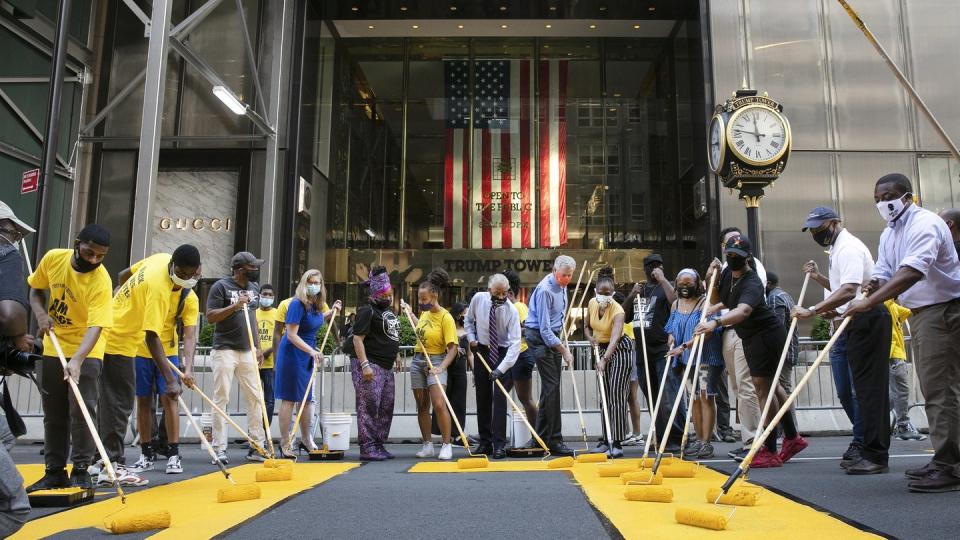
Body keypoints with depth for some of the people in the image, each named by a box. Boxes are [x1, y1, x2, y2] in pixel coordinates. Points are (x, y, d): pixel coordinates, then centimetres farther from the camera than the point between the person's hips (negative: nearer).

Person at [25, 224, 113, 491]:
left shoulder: (101, 281, -24)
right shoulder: (53, 258, -9)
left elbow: (95, 327, -31)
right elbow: (35, 289, 9)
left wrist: (77, 360, -45)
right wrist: (40, 313, -11)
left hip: (86, 352, -5)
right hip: (53, 348, 5)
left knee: (81, 411, -10)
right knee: (54, 414, 10)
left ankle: (81, 471, 4)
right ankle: (54, 472, 20)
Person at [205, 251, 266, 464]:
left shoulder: (254, 288, 13)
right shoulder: (221, 286, -6)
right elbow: (210, 317, -10)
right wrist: (235, 306, -21)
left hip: (248, 352, 6)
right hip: (225, 350, -6)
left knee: (255, 398, 4)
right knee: (221, 398, -2)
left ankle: (256, 446, 9)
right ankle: (219, 448, 5)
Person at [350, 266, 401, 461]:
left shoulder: (389, 310, 17)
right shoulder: (367, 311, -10)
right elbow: (358, 339, -17)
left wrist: (396, 356, 26)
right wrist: (365, 365, -24)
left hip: (386, 367, 9)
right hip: (369, 366, -9)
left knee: (386, 408, 11)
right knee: (369, 406, -8)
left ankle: (379, 445, 20)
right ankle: (367, 447, -3)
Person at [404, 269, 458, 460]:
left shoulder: (445, 317, -16)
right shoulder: (425, 312, 6)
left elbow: (453, 348, -18)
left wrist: (441, 367, -28)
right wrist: (409, 312, 26)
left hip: (435, 361, -7)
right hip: (418, 360, 7)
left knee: (439, 404, -18)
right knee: (422, 406, 10)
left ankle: (446, 445, -6)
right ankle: (428, 445, 19)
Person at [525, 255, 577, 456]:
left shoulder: (561, 285, 7)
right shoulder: (545, 290, -22)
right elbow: (544, 330, -24)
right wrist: (564, 351, -22)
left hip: (554, 336, 9)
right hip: (539, 338, -9)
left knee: (553, 387, 8)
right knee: (551, 386, -13)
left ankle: (543, 437, 17)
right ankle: (553, 440, -9)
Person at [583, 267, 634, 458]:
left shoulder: (617, 311, -27)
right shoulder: (592, 303, -8)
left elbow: (615, 338, -41)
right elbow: (587, 326, 8)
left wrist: (604, 359, -54)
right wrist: (591, 338, -13)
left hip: (620, 349, -7)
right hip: (602, 349, 7)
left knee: (617, 397, -12)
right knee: (605, 397, 10)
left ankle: (617, 444, -11)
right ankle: (606, 440, 18)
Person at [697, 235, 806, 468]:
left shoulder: (752, 283, -27)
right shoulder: (727, 272, 0)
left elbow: (743, 311, -47)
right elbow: (716, 301, 10)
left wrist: (715, 322, -63)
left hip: (766, 334, -10)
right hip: (751, 337, 10)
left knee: (763, 387, -11)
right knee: (771, 385, 18)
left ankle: (770, 451, -7)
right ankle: (792, 438, 33)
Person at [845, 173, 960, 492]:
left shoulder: (925, 224, -17)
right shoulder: (889, 234, 13)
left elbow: (911, 272, -32)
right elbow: (883, 273, 11)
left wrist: (870, 302, -39)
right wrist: (874, 284, -13)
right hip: (922, 313, 10)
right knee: (934, 388, 14)